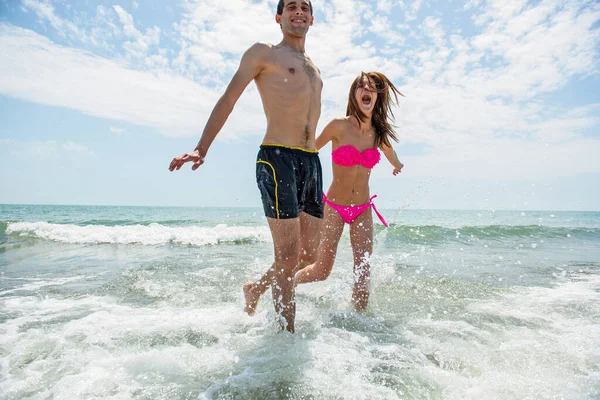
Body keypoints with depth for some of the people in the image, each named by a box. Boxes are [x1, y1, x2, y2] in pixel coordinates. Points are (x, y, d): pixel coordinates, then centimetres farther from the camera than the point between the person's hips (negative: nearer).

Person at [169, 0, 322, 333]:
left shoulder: (314, 70, 26)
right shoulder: (262, 53, 8)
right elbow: (228, 99, 0)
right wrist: (201, 149, -12)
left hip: (312, 162, 7)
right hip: (277, 158, -7)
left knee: (309, 253, 7)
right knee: (288, 255, -8)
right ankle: (287, 332, 7)